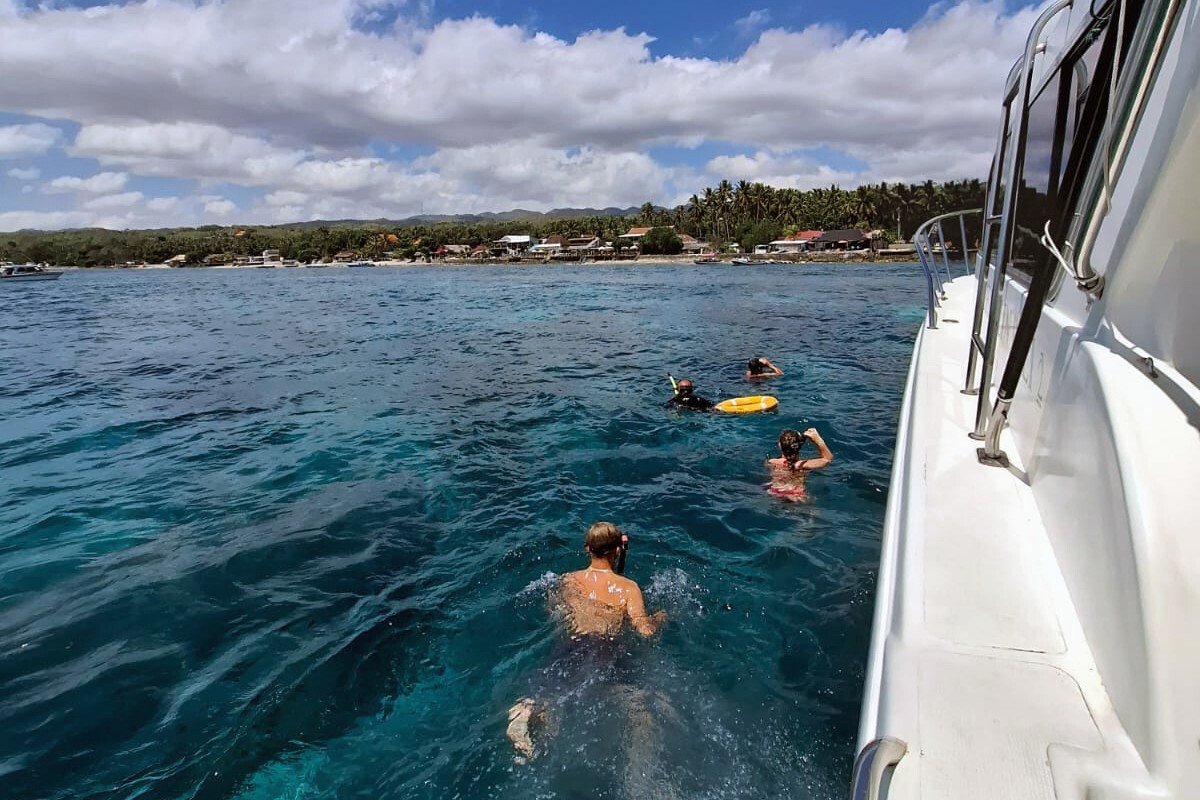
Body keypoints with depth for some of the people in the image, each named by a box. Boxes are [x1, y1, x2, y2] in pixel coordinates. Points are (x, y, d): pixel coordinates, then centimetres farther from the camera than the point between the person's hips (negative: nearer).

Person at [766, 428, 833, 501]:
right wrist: (818, 440, -23)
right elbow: (827, 458, -14)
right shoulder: (802, 465, -28)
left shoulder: (771, 463, -22)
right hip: (797, 498, -1)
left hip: (774, 497, 2)